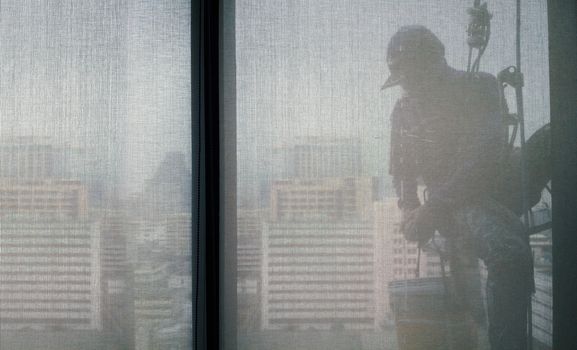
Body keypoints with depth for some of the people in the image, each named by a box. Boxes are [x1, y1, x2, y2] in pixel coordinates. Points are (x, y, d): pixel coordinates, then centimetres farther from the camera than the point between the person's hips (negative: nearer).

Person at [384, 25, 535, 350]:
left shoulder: (482, 86, -1)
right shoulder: (405, 109, 10)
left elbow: (487, 152, -15)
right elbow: (402, 169, 18)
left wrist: (434, 207, -21)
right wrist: (410, 208, -4)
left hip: (492, 190, 0)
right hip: (452, 202, 0)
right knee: (512, 254, -27)